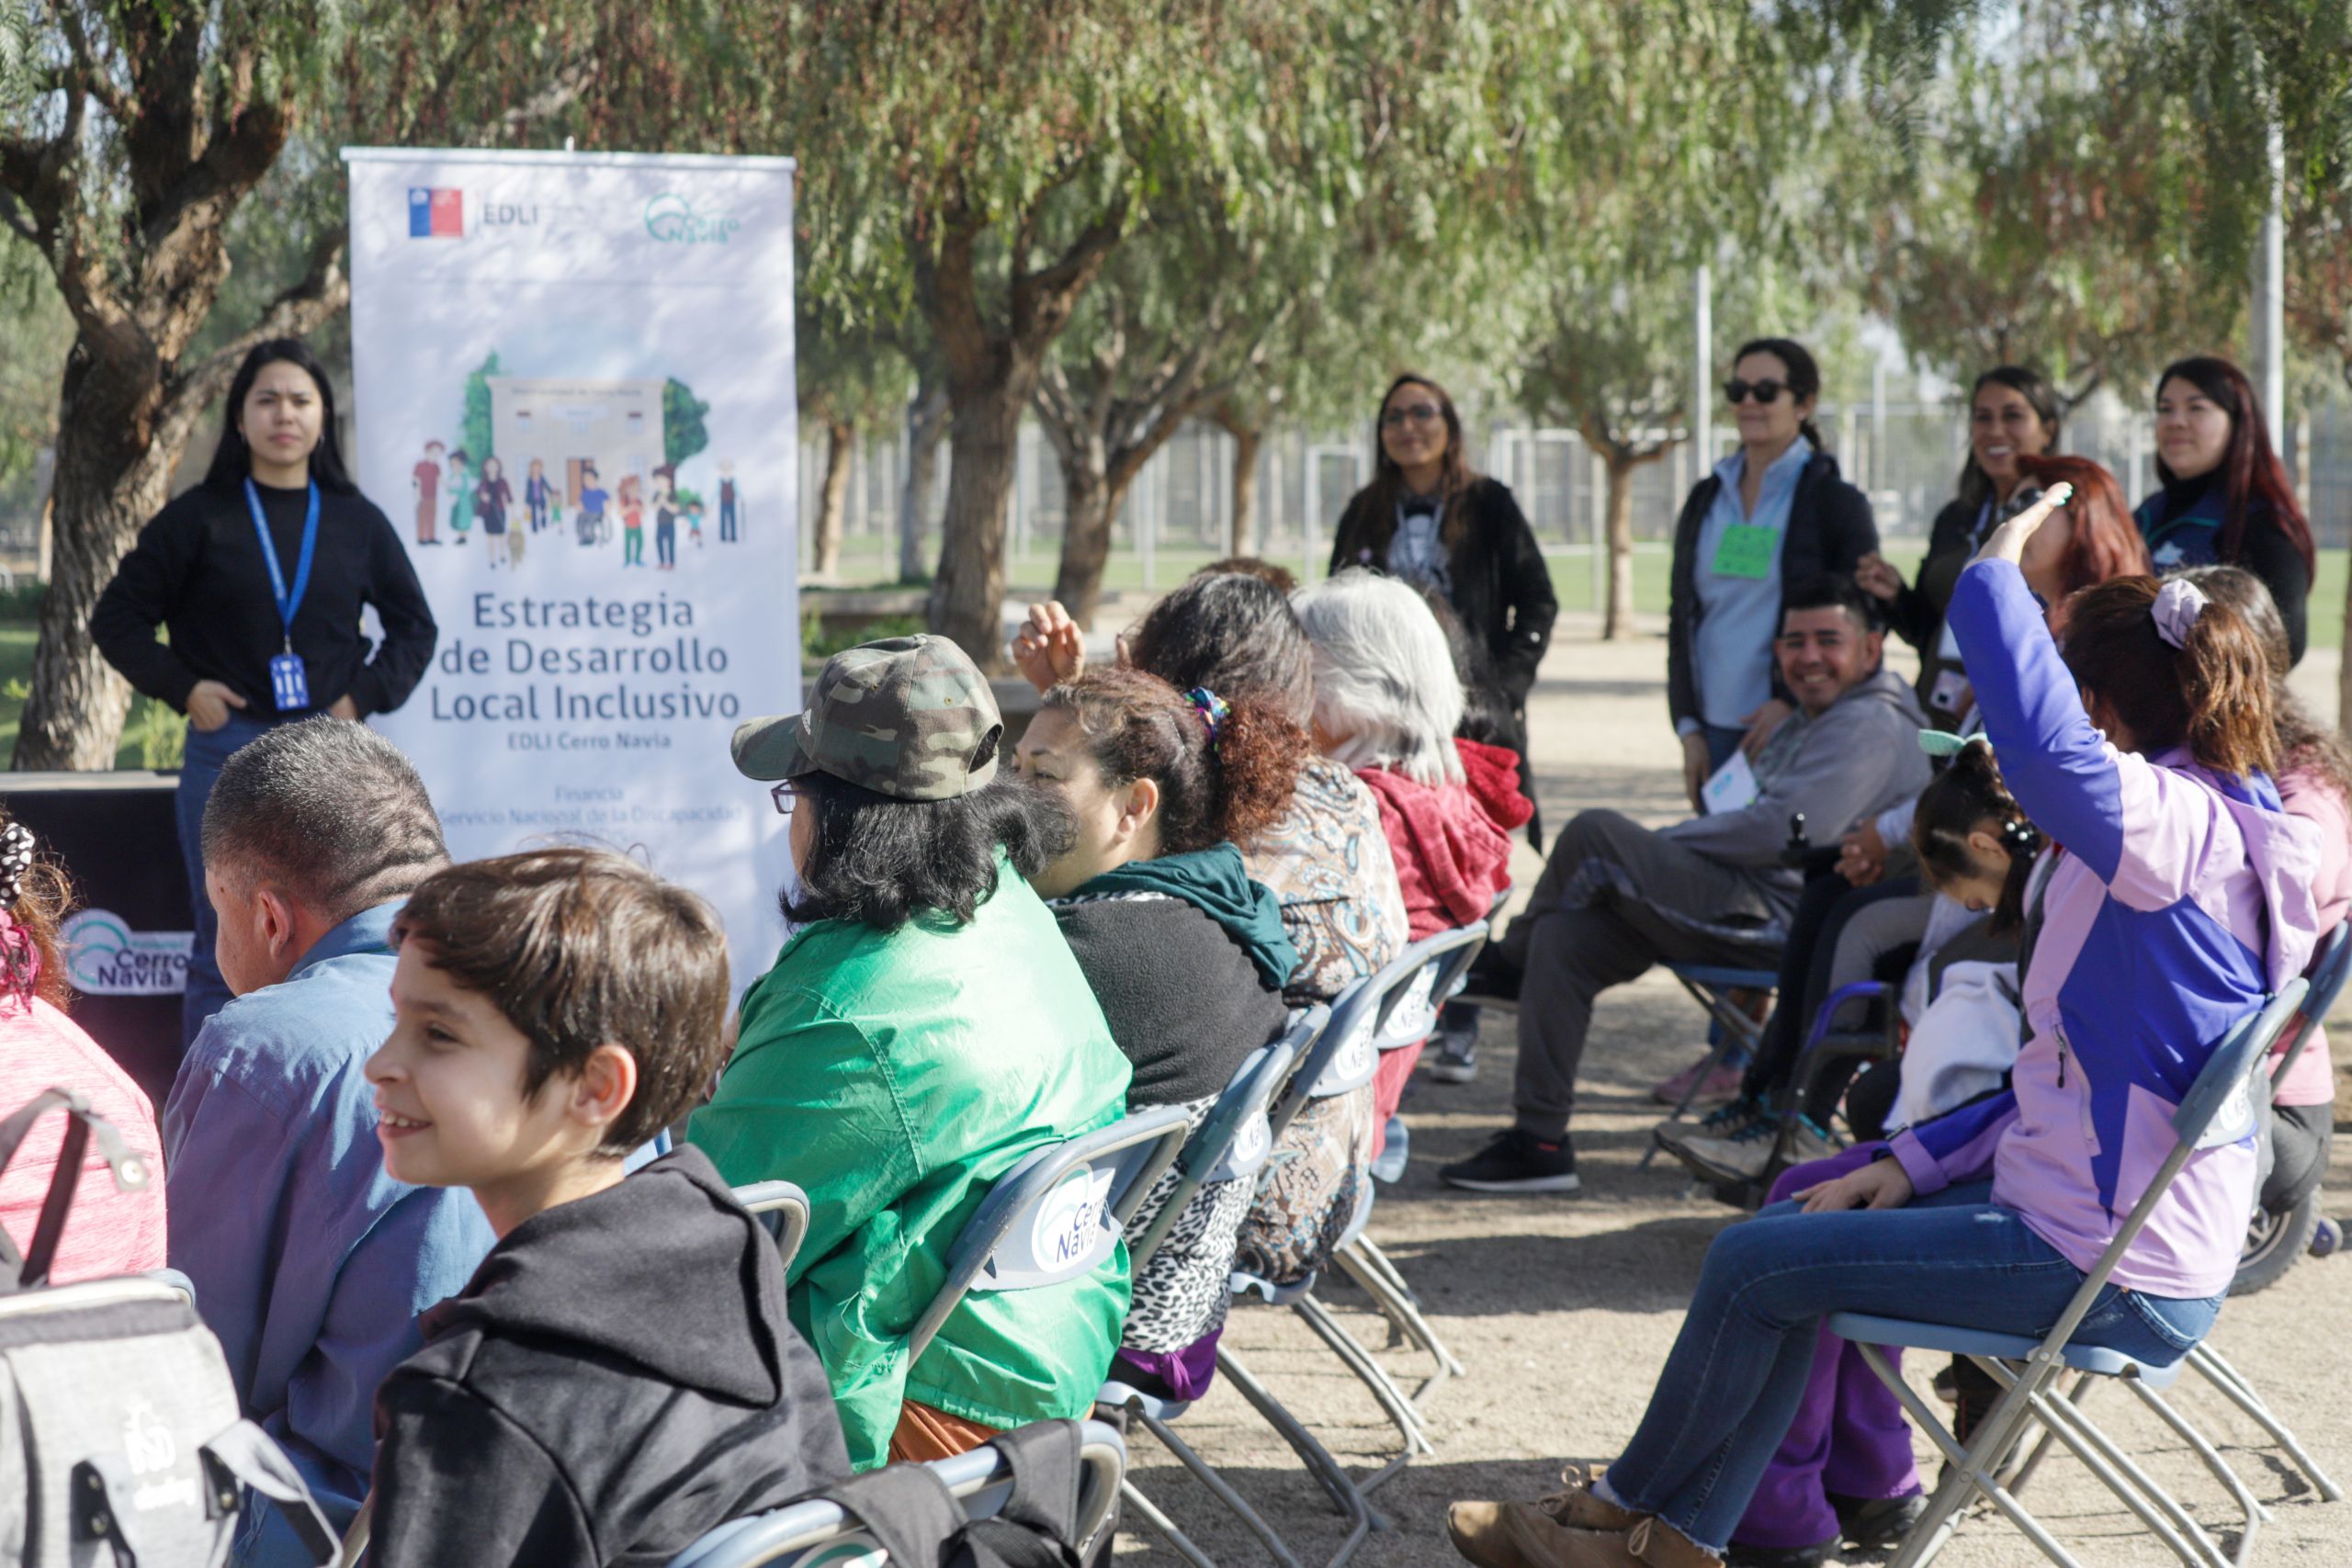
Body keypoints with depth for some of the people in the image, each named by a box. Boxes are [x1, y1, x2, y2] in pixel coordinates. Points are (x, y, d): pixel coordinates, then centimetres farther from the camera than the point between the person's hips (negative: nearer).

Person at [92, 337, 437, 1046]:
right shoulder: (198, 520, 2)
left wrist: (368, 695, 3)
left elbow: (414, 627, 17)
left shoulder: (356, 523, 8)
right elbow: (116, 618, 6)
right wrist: (183, 688, -5)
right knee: (223, 955, 1)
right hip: (228, 753, -2)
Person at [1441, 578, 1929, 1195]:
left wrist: (1664, 840, -8)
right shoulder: (1807, 726, 25)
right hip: (1758, 915, 11)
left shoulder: (1872, 727, -10)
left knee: (1595, 833, -17)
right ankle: (1539, 1139, -3)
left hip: (1783, 922, -11)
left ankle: (1507, 962, 9)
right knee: (1565, 936, -2)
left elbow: (1782, 831, -20)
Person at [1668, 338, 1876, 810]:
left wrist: (1791, 704, -14)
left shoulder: (1835, 502, 0)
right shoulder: (1705, 502, 14)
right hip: (1715, 731, 4)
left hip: (1794, 734, -4)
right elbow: (1682, 617, 15)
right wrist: (1689, 728, 6)